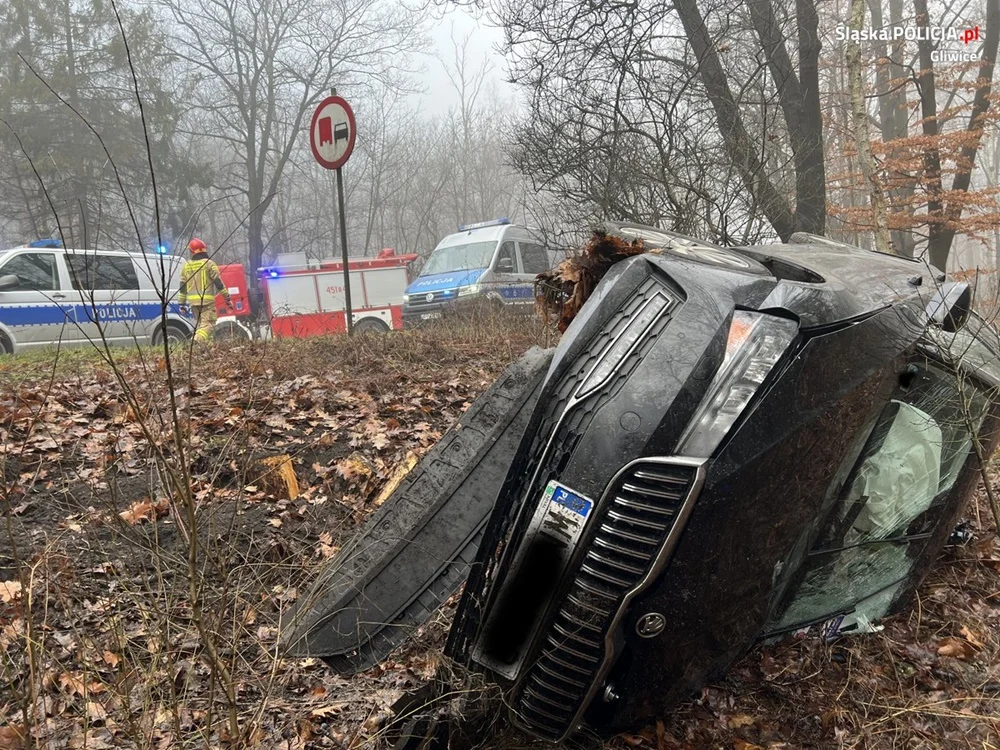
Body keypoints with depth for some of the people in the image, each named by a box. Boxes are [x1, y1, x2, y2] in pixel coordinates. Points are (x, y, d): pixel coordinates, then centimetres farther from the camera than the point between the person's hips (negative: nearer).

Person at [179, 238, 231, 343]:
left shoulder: (186, 266, 12)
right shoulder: (209, 264, -3)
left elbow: (182, 286, 14)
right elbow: (218, 282, -5)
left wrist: (182, 303, 21)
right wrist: (227, 297, 2)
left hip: (193, 300, 5)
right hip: (207, 300, -5)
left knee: (199, 324, 18)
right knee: (208, 324, -11)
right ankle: (197, 342, -32)